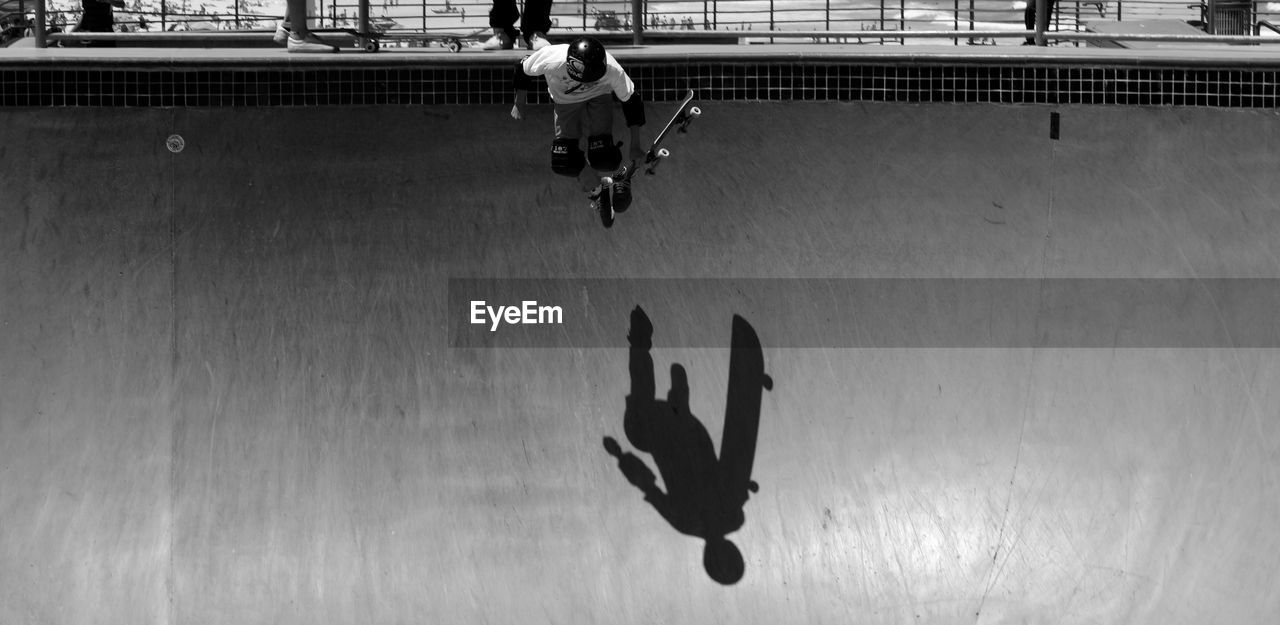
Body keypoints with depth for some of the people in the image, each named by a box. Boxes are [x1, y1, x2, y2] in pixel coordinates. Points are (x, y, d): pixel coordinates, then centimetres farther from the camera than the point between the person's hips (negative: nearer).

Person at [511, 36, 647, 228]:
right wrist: (520, 104, -3)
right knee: (563, 163, -12)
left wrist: (635, 145, -11)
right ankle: (595, 190, 19)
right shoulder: (551, 60, -40)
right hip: (564, 102, 1)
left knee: (602, 159, -18)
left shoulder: (612, 71, -37)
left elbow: (631, 101, -18)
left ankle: (606, 182, 20)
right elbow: (522, 70, -15)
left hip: (598, 97, -1)